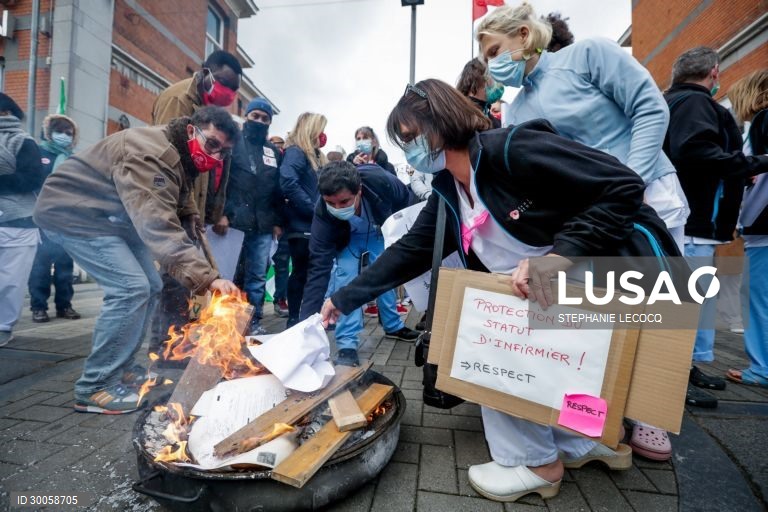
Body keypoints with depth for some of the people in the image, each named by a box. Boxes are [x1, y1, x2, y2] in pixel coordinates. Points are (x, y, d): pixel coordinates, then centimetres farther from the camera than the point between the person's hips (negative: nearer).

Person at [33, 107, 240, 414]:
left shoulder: (181, 158, 1)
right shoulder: (151, 154, -31)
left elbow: (166, 218, 6)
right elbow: (158, 227, -45)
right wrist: (206, 277, -54)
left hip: (112, 217, 10)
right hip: (72, 212, -10)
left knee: (149, 286, 6)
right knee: (130, 288, -20)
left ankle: (120, 367, 20)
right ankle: (94, 388, -6)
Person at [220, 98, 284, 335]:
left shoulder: (274, 152, 20)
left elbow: (278, 190, 19)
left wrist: (277, 221, 13)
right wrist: (221, 213, -13)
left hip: (263, 226, 4)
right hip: (234, 222, -4)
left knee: (258, 277, 7)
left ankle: (254, 322, 17)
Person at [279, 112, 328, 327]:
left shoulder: (315, 155, 21)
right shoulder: (295, 152, -8)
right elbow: (288, 183, -25)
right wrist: (314, 209, -22)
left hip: (315, 224, 9)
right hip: (302, 225, -9)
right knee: (301, 273, -2)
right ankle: (294, 319, 10)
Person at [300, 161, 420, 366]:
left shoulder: (380, 182, -41)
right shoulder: (323, 213, -40)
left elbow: (405, 199, -15)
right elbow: (318, 268, -39)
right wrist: (307, 320, -43)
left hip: (379, 232, 2)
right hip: (347, 238, -1)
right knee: (346, 278, -20)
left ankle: (394, 326, 33)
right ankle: (347, 345, -8)